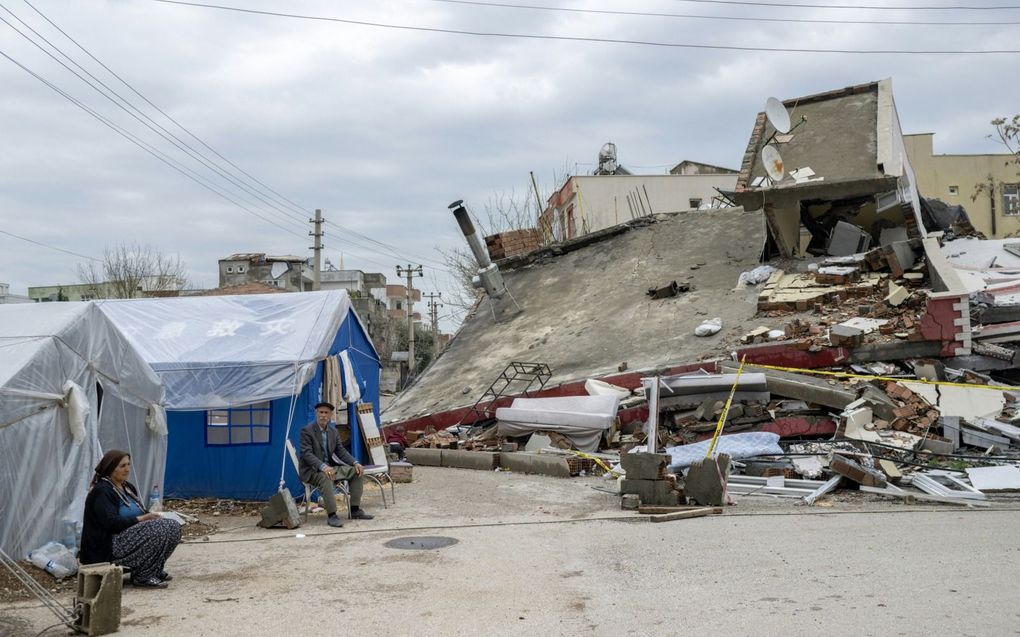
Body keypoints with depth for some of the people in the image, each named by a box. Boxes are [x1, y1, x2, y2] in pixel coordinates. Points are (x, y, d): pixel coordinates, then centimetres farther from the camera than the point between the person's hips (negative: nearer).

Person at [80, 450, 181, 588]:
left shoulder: (128, 487, 16)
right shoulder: (101, 491, -13)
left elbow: (139, 512, 19)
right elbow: (111, 523, -23)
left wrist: (151, 516, -4)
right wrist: (141, 519, -22)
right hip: (108, 547, -9)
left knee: (173, 526, -6)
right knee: (160, 529, -27)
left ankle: (154, 570, 6)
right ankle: (142, 576, -14)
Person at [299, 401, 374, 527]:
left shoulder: (333, 431, 10)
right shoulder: (307, 431, -11)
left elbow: (341, 451, 9)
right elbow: (306, 454, -22)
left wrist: (355, 463, -9)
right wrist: (323, 467, -37)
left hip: (329, 467, 7)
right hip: (311, 470, -7)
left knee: (356, 472, -5)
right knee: (325, 477, -39)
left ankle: (355, 510, -3)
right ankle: (332, 515, -36)